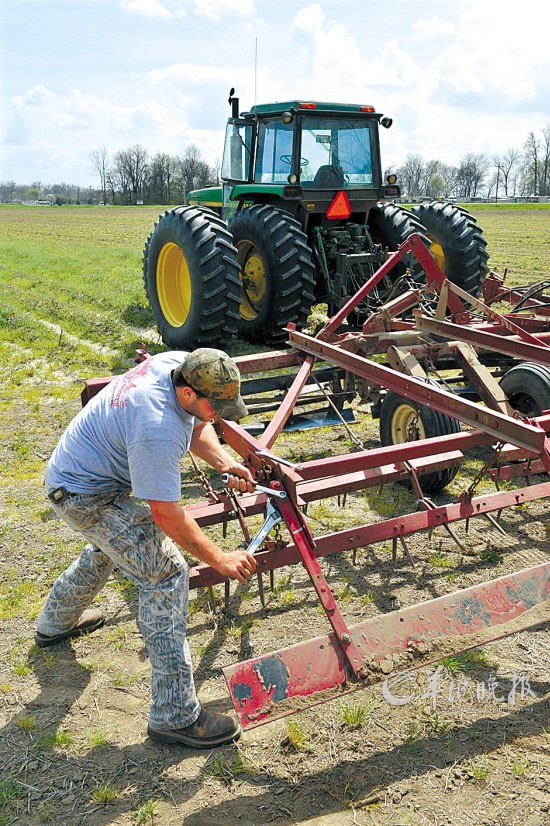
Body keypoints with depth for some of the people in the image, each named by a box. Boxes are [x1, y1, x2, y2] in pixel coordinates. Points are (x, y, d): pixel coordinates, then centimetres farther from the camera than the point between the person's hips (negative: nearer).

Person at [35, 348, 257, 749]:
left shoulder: (183, 364, -13)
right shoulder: (156, 430, -37)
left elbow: (198, 427, 4)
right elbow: (167, 514, -30)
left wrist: (225, 463, -13)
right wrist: (220, 559, -20)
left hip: (78, 467, 10)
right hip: (85, 496, -10)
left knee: (112, 543, 35)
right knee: (166, 574, -15)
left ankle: (56, 622, 60)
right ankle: (176, 716, -8)